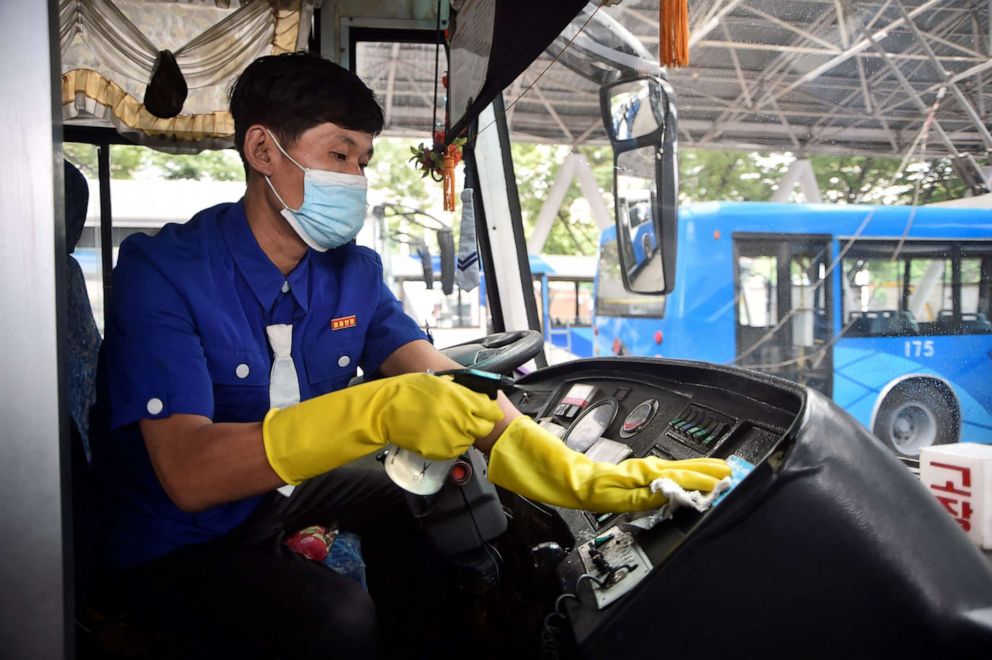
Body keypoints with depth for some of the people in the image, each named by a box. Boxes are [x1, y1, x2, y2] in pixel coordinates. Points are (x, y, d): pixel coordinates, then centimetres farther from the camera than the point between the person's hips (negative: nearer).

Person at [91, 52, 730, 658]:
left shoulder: (355, 271, -5)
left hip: (292, 490, 6)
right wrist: (376, 412, -47)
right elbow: (189, 473, -33)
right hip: (181, 542, -6)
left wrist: (579, 477, -30)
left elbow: (450, 390, -15)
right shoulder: (162, 269, -22)